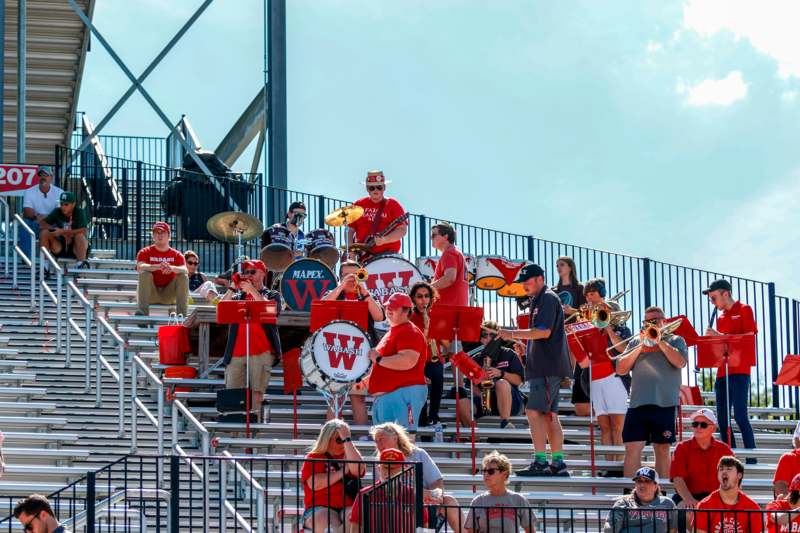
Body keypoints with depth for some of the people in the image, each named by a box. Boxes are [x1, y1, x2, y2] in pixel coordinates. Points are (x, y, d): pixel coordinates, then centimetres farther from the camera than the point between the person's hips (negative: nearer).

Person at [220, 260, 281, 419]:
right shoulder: (237, 296, 22)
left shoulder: (272, 295, 13)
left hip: (261, 352, -3)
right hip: (236, 351, 3)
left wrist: (252, 290, -9)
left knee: (257, 391, -11)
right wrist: (233, 288, 0)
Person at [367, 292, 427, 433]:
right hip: (384, 395, 11)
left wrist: (379, 359, -19)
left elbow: (407, 361, -26)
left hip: (403, 394, -11)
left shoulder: (409, 332, -10)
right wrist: (367, 379, 24)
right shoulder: (392, 332, 23)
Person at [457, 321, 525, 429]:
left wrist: (501, 373, -18)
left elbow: (519, 380, -2)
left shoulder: (508, 354, 4)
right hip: (485, 400, 2)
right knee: (462, 402, -26)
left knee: (501, 383, -36)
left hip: (511, 402, -2)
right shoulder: (476, 359, 11)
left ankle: (505, 423, -34)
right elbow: (474, 388, 8)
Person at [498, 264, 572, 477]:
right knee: (549, 415, 10)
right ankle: (558, 464, 11)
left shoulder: (548, 299, -9)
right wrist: (516, 336, 15)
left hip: (548, 367, -11)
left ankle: (540, 462, -17)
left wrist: (513, 334, -18)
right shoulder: (538, 301, 21)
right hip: (544, 367, 11)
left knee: (534, 412, -14)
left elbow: (544, 332, -20)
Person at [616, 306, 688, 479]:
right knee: (632, 449, -6)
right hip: (638, 403, 2)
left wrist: (660, 341, -5)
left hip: (664, 404, -2)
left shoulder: (675, 340, 12)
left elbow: (680, 362, -8)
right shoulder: (635, 342, 18)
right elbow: (621, 369, 7)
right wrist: (641, 346, 0)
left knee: (662, 449, 4)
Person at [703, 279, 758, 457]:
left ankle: (751, 459, -13)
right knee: (722, 419, 4)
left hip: (739, 371, -7)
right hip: (722, 372, 7)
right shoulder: (720, 317, 19)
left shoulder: (744, 310, 0)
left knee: (740, 416, -14)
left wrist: (720, 336, -14)